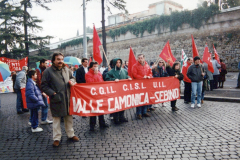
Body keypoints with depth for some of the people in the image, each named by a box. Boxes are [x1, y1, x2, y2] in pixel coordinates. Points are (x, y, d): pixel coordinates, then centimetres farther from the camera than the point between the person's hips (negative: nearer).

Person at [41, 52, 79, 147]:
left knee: (69, 117, 16)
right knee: (56, 119, 5)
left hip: (67, 98, 5)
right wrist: (53, 94, -17)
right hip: (56, 100, -5)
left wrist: (72, 81, -1)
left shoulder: (66, 70, 8)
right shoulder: (48, 71, -7)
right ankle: (56, 138, 19)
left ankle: (71, 134, 32)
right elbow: (44, 86, -7)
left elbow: (72, 77, 23)